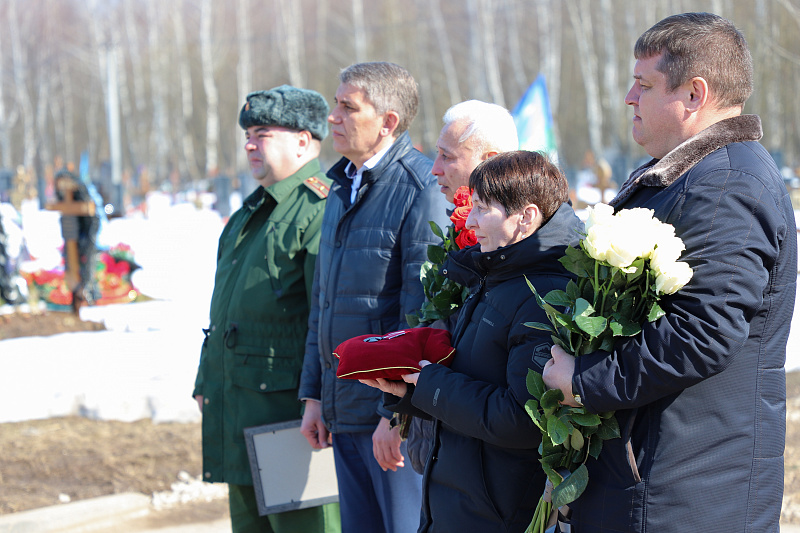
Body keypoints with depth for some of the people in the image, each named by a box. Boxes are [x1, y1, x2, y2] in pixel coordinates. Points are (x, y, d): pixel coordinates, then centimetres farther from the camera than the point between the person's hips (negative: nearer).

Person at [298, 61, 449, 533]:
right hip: (344, 413, 8)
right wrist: (314, 393, 17)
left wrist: (397, 412, -19)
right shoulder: (343, 186, 15)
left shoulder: (421, 189, -13)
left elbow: (422, 314, -17)